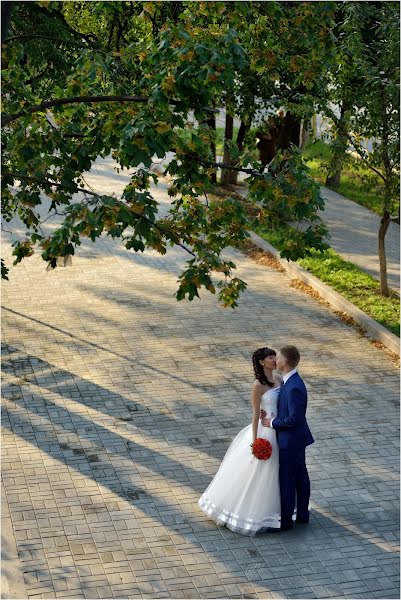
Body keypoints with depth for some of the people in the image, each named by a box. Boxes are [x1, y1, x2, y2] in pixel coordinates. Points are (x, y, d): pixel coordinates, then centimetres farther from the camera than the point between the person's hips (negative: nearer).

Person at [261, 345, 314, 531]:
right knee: (300, 477, 19)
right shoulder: (291, 381, 3)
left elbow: (294, 418, -27)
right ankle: (302, 514, 33)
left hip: (290, 441, -10)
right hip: (297, 439, 10)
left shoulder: (294, 387, -29)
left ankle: (286, 520, 15)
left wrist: (273, 422, -15)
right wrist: (272, 414, 0)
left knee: (287, 480, 3)